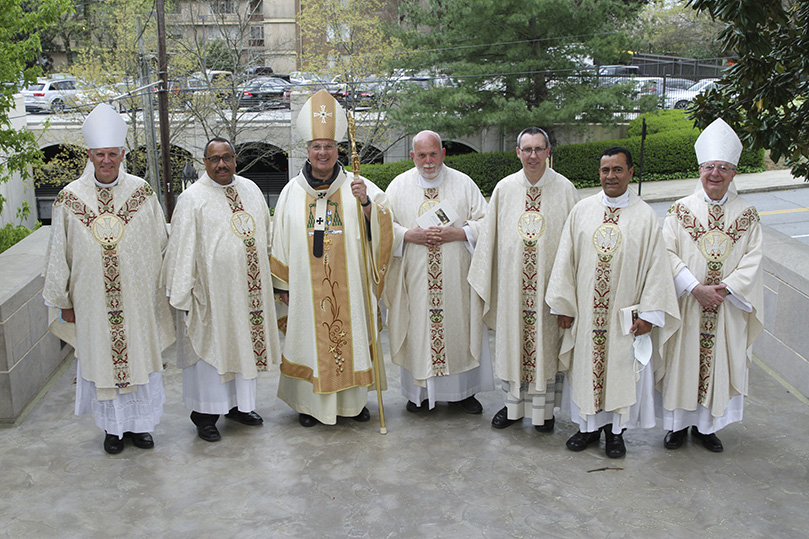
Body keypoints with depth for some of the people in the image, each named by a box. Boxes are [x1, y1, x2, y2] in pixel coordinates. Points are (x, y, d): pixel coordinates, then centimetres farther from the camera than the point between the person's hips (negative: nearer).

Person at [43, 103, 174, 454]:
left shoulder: (142, 193, -2)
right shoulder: (70, 199, -4)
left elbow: (159, 245, 5)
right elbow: (59, 255, 3)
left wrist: (161, 290, 6)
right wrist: (64, 301, 5)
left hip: (137, 298, 1)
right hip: (92, 302, 0)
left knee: (141, 356, 9)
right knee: (100, 358, 9)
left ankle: (139, 423, 27)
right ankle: (113, 427, 26)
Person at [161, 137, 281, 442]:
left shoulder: (251, 190, 8)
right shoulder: (193, 198, -8)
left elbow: (265, 236, 18)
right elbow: (182, 249, -10)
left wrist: (269, 278, 18)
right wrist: (183, 296, -13)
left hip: (248, 289, 6)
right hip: (211, 291, -5)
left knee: (246, 344, 14)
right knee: (209, 347, 2)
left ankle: (238, 404, 30)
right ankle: (205, 414, 16)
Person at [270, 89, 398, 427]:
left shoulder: (356, 186, 1)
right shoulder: (292, 191, 4)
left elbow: (381, 229, -9)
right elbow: (282, 241, 8)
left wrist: (366, 202, -27)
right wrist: (284, 284, 6)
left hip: (348, 284, 0)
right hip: (307, 286, 1)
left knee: (351, 337, 7)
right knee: (309, 338, 5)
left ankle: (354, 400, 23)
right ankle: (309, 403, 20)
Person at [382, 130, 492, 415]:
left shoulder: (463, 184, 3)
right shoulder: (399, 186, 4)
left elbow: (484, 222, 2)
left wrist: (455, 234, -14)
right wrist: (410, 235, -14)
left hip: (456, 276, 0)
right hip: (415, 275, 0)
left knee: (459, 329, 5)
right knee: (418, 330, 4)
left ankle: (464, 391, 19)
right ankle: (419, 391, 18)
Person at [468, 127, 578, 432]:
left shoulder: (564, 189, -2)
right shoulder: (504, 189, 2)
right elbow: (489, 236, 7)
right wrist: (485, 281, 6)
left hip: (548, 283, -2)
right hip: (512, 284, 2)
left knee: (547, 344, 6)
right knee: (511, 341, 9)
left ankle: (544, 408, 21)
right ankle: (513, 405, 25)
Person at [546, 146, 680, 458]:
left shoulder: (645, 216, -4)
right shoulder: (581, 211, 1)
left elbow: (655, 266, -4)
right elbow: (565, 260, 3)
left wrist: (648, 313, -8)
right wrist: (563, 305, 0)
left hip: (624, 313, -1)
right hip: (585, 312, 2)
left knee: (620, 369, 8)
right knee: (585, 366, 11)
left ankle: (615, 430, 26)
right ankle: (589, 426, 28)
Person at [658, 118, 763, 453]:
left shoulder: (747, 215, 2)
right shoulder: (681, 210, -2)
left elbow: (752, 259, -2)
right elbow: (668, 252, -8)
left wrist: (725, 288, -15)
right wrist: (695, 288, -18)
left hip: (728, 308, 1)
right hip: (686, 304, -1)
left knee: (720, 365, 8)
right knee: (682, 362, 6)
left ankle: (706, 425, 24)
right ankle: (679, 423, 22)